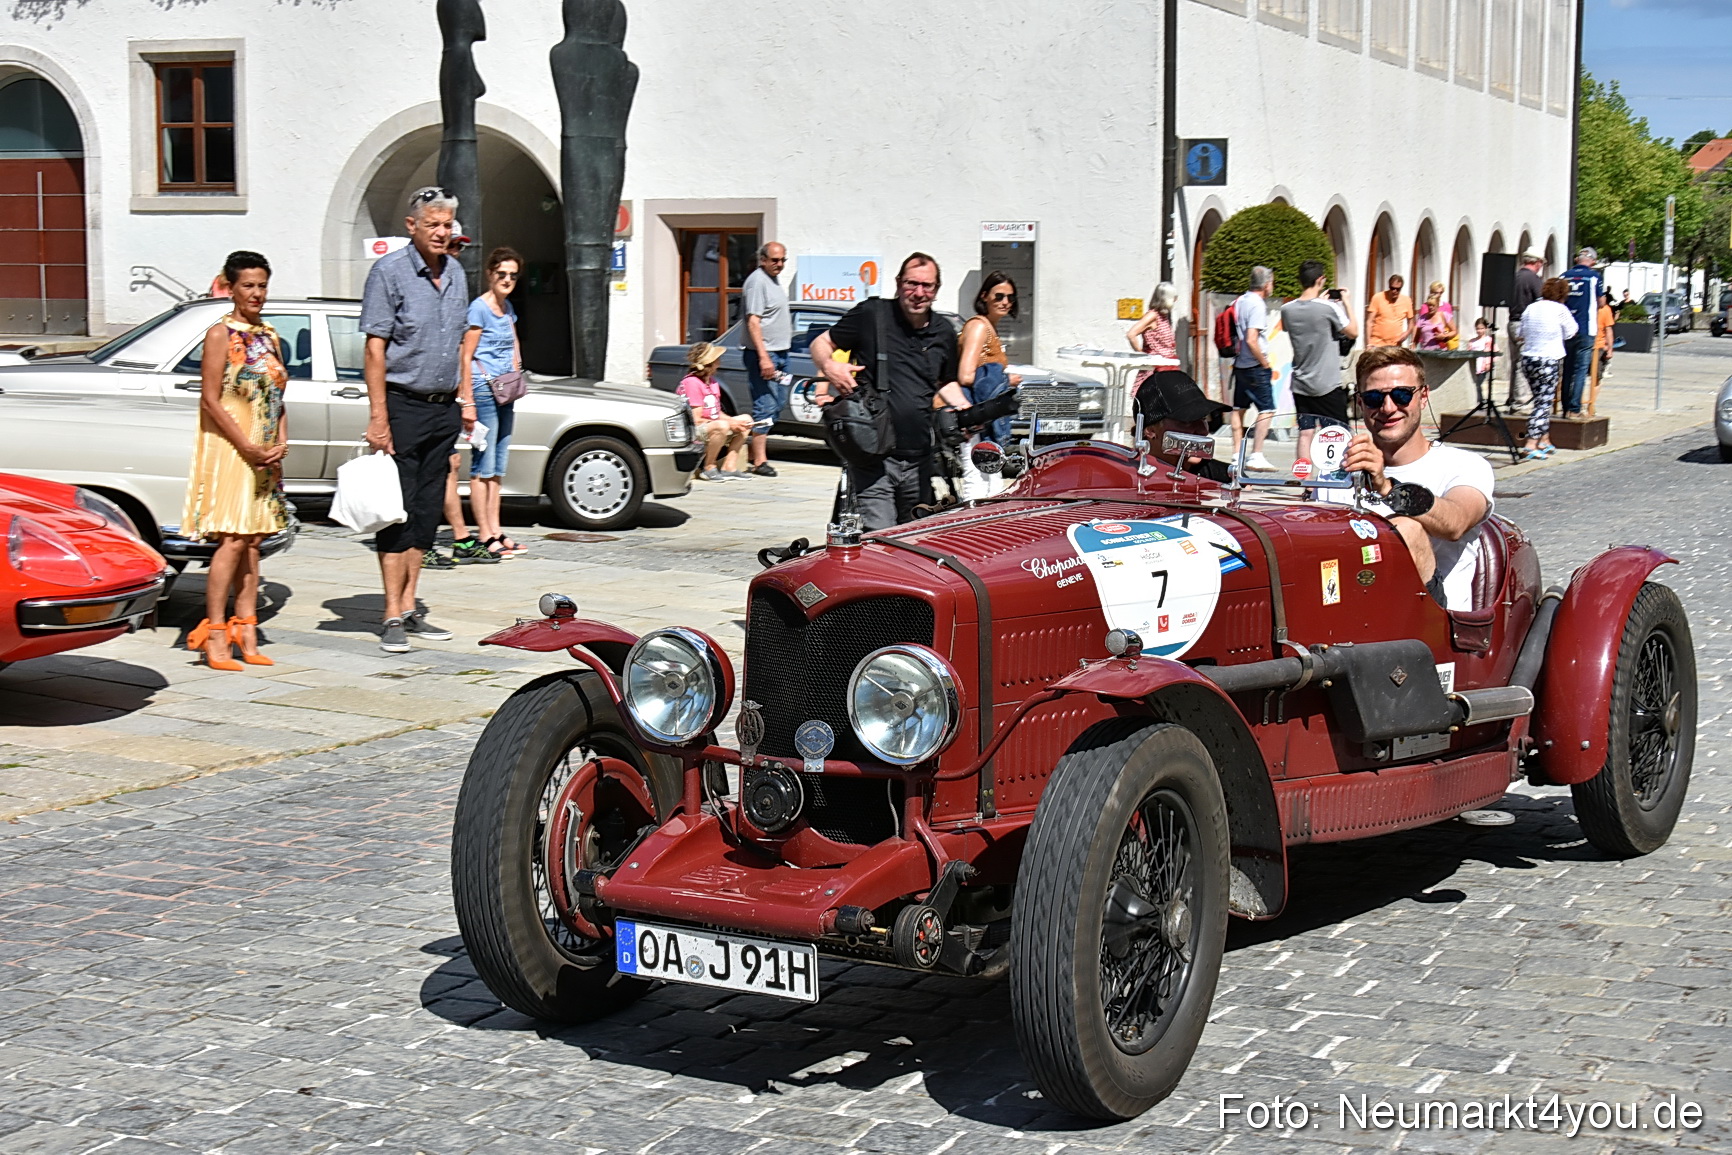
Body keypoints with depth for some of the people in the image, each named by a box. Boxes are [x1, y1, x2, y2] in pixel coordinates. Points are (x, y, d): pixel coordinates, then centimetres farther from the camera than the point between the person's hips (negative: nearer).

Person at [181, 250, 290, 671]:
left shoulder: (269, 337, 15)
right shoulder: (220, 334, -5)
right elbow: (210, 401, -11)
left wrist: (281, 443, 1)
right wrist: (248, 448, -15)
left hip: (264, 454, 7)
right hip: (228, 447, -7)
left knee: (252, 541, 6)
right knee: (232, 539, -13)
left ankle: (246, 635, 9)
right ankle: (214, 637, -11)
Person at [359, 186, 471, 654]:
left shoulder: (454, 273, 12)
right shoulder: (389, 271, -8)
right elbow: (374, 348, -12)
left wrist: (466, 400, 14)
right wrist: (378, 417, -18)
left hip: (443, 409, 7)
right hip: (403, 406, -6)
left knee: (425, 512, 10)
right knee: (398, 513, -5)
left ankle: (409, 609, 17)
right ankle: (393, 618, -2)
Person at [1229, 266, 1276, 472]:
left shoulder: (1240, 301, 8)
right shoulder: (1257, 305, -16)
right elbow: (1251, 340, -23)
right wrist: (1265, 364, -14)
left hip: (1239, 363, 9)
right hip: (1255, 366, -9)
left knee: (1239, 408, 12)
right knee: (1267, 409, -5)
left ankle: (1237, 455, 16)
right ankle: (1256, 455, -10)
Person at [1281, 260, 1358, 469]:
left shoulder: (1287, 309, 0)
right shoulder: (1328, 308, -15)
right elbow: (1353, 332, -4)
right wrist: (1346, 303, 6)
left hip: (1301, 384, 5)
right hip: (1328, 385, -5)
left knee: (1305, 434, 6)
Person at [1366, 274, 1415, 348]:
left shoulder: (1406, 300, 4)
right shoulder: (1378, 298, -4)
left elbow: (1410, 322, 15)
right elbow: (1369, 322, -5)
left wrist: (1407, 333, -6)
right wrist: (1368, 344, -13)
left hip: (1396, 346, 2)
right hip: (1377, 345, -2)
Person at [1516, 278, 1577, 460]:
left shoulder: (1530, 308, 6)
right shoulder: (1560, 310, -8)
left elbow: (1522, 335, 15)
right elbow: (1570, 333, 4)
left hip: (1528, 359, 5)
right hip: (1549, 361, -5)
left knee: (1542, 401, 17)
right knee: (1544, 402, -3)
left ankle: (1544, 440, 21)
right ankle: (1531, 445, -9)